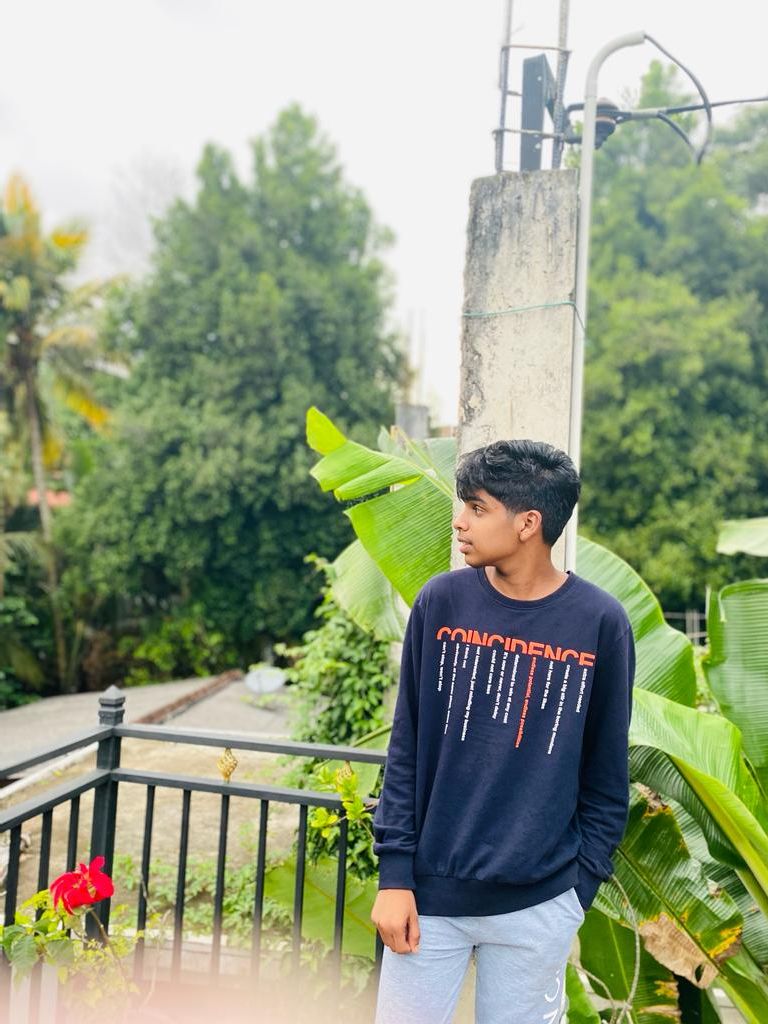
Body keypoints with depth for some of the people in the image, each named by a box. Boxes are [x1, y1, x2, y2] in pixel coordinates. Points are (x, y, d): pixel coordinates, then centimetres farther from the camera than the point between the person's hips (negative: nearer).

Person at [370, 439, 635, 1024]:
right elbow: (406, 751, -1)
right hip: (430, 892, 1)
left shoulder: (600, 622, -7)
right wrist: (394, 874, -3)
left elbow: (607, 777, 1)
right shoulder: (441, 601, -5)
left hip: (539, 906, 0)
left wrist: (580, 888, 1)